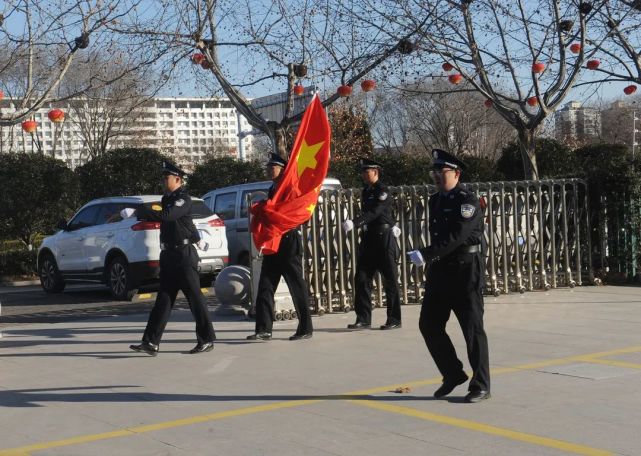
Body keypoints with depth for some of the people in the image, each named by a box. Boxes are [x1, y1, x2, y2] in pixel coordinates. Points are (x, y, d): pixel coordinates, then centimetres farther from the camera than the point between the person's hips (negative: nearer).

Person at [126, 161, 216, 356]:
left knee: (195, 297, -2)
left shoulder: (183, 199, -13)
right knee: (163, 299, 5)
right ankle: (151, 342, 3)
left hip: (183, 255, -9)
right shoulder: (167, 199, 16)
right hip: (169, 255, 9)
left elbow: (165, 215, -29)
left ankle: (207, 340, 7)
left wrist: (137, 211, -30)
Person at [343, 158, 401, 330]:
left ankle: (394, 320, 6)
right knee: (361, 279, 2)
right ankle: (363, 318, 7)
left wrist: (354, 223, -38)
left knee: (390, 280, 0)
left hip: (384, 240, -8)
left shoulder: (383, 192, -12)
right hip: (368, 239, 8)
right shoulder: (366, 191, 12)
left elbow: (374, 213, -26)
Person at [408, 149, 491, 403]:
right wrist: (431, 261, 10)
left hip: (465, 270, -7)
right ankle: (453, 374, 20)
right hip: (439, 270, 7)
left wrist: (426, 255, -28)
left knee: (472, 329, -1)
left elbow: (456, 236, -23)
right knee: (429, 324, 5)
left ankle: (481, 386, 9)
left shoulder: (468, 201, -12)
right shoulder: (435, 201, 12)